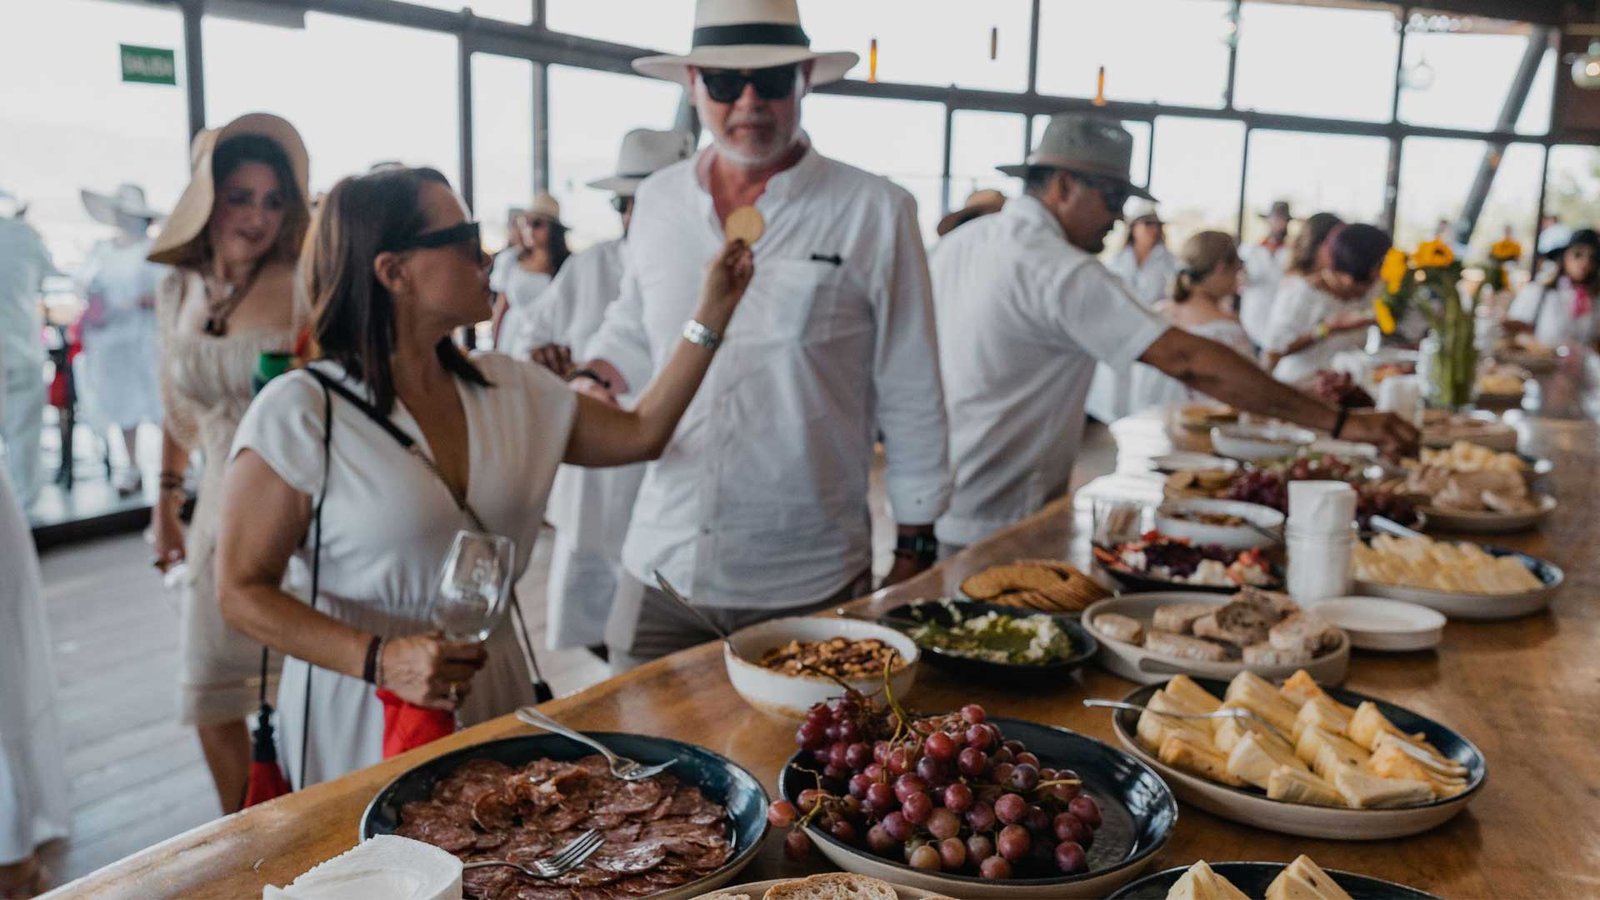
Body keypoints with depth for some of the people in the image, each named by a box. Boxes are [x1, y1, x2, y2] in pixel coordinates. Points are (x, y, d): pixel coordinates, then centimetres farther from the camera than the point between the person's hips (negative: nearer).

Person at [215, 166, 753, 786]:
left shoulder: (509, 389, 4)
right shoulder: (299, 411, -13)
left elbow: (639, 435, 9)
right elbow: (242, 591, -12)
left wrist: (712, 315, 5)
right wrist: (380, 660, -26)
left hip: (495, 694, 5)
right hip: (362, 710, -5)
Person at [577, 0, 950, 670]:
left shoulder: (875, 214, -7)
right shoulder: (657, 201, 5)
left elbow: (911, 400, -3)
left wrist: (915, 551, -1)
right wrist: (592, 381, 1)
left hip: (810, 586, -3)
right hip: (661, 570, 4)